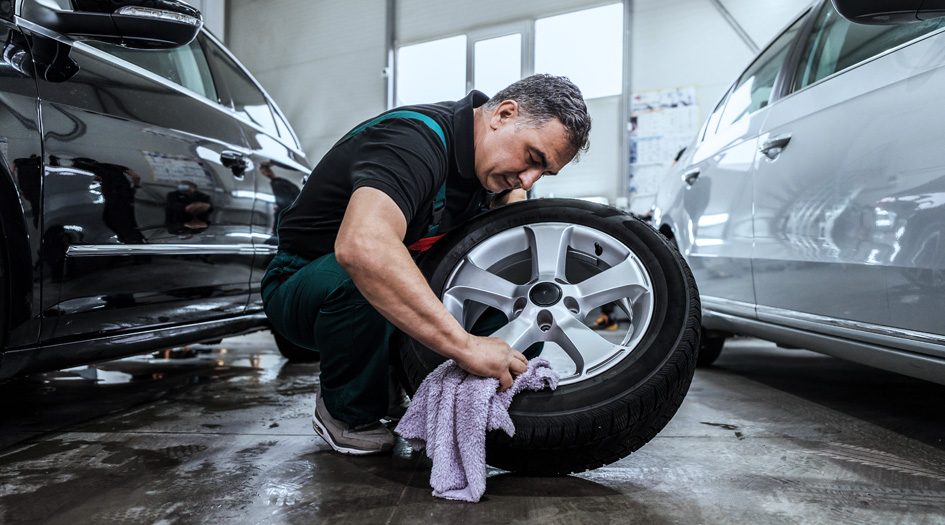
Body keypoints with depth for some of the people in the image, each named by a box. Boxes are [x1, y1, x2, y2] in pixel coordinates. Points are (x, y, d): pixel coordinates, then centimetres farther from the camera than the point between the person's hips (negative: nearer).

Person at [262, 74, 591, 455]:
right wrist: (466, 346, -53)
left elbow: (511, 193, 20)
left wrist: (515, 199, -6)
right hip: (303, 284, -7)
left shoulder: (490, 159, -4)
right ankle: (347, 412, -12)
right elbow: (361, 245, -52)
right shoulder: (415, 139, -32)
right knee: (359, 279, -39)